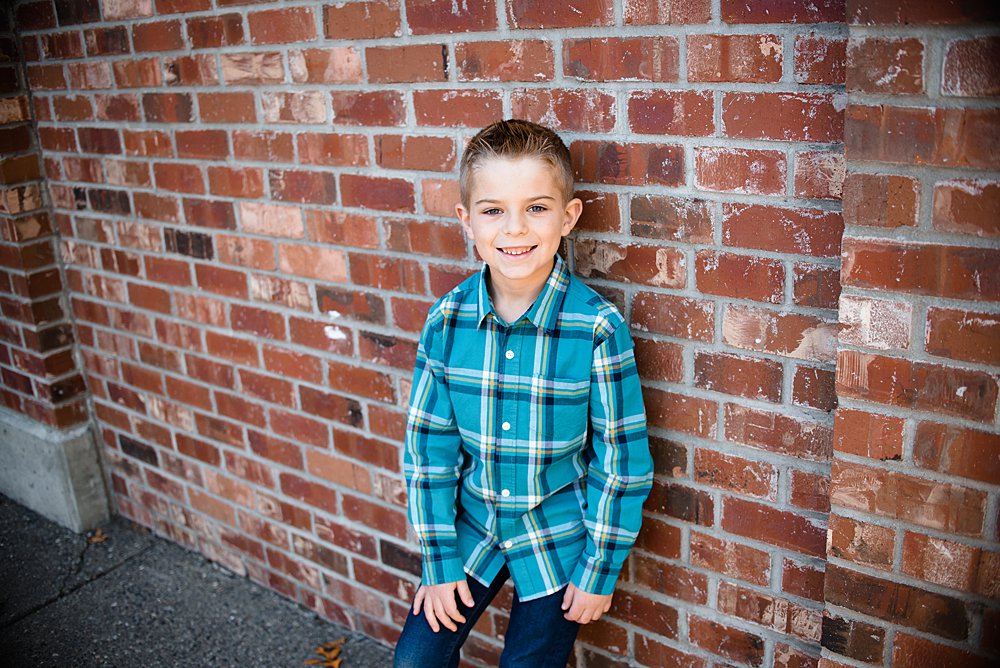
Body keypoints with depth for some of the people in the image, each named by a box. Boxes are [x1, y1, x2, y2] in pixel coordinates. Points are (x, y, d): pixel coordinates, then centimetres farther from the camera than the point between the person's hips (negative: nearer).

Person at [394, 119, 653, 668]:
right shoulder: (445, 321, -12)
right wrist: (439, 560, -2)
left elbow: (622, 459, -13)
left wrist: (600, 570, -7)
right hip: (472, 525, 3)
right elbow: (428, 443, -4)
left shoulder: (598, 328, -21)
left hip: (558, 537, -2)